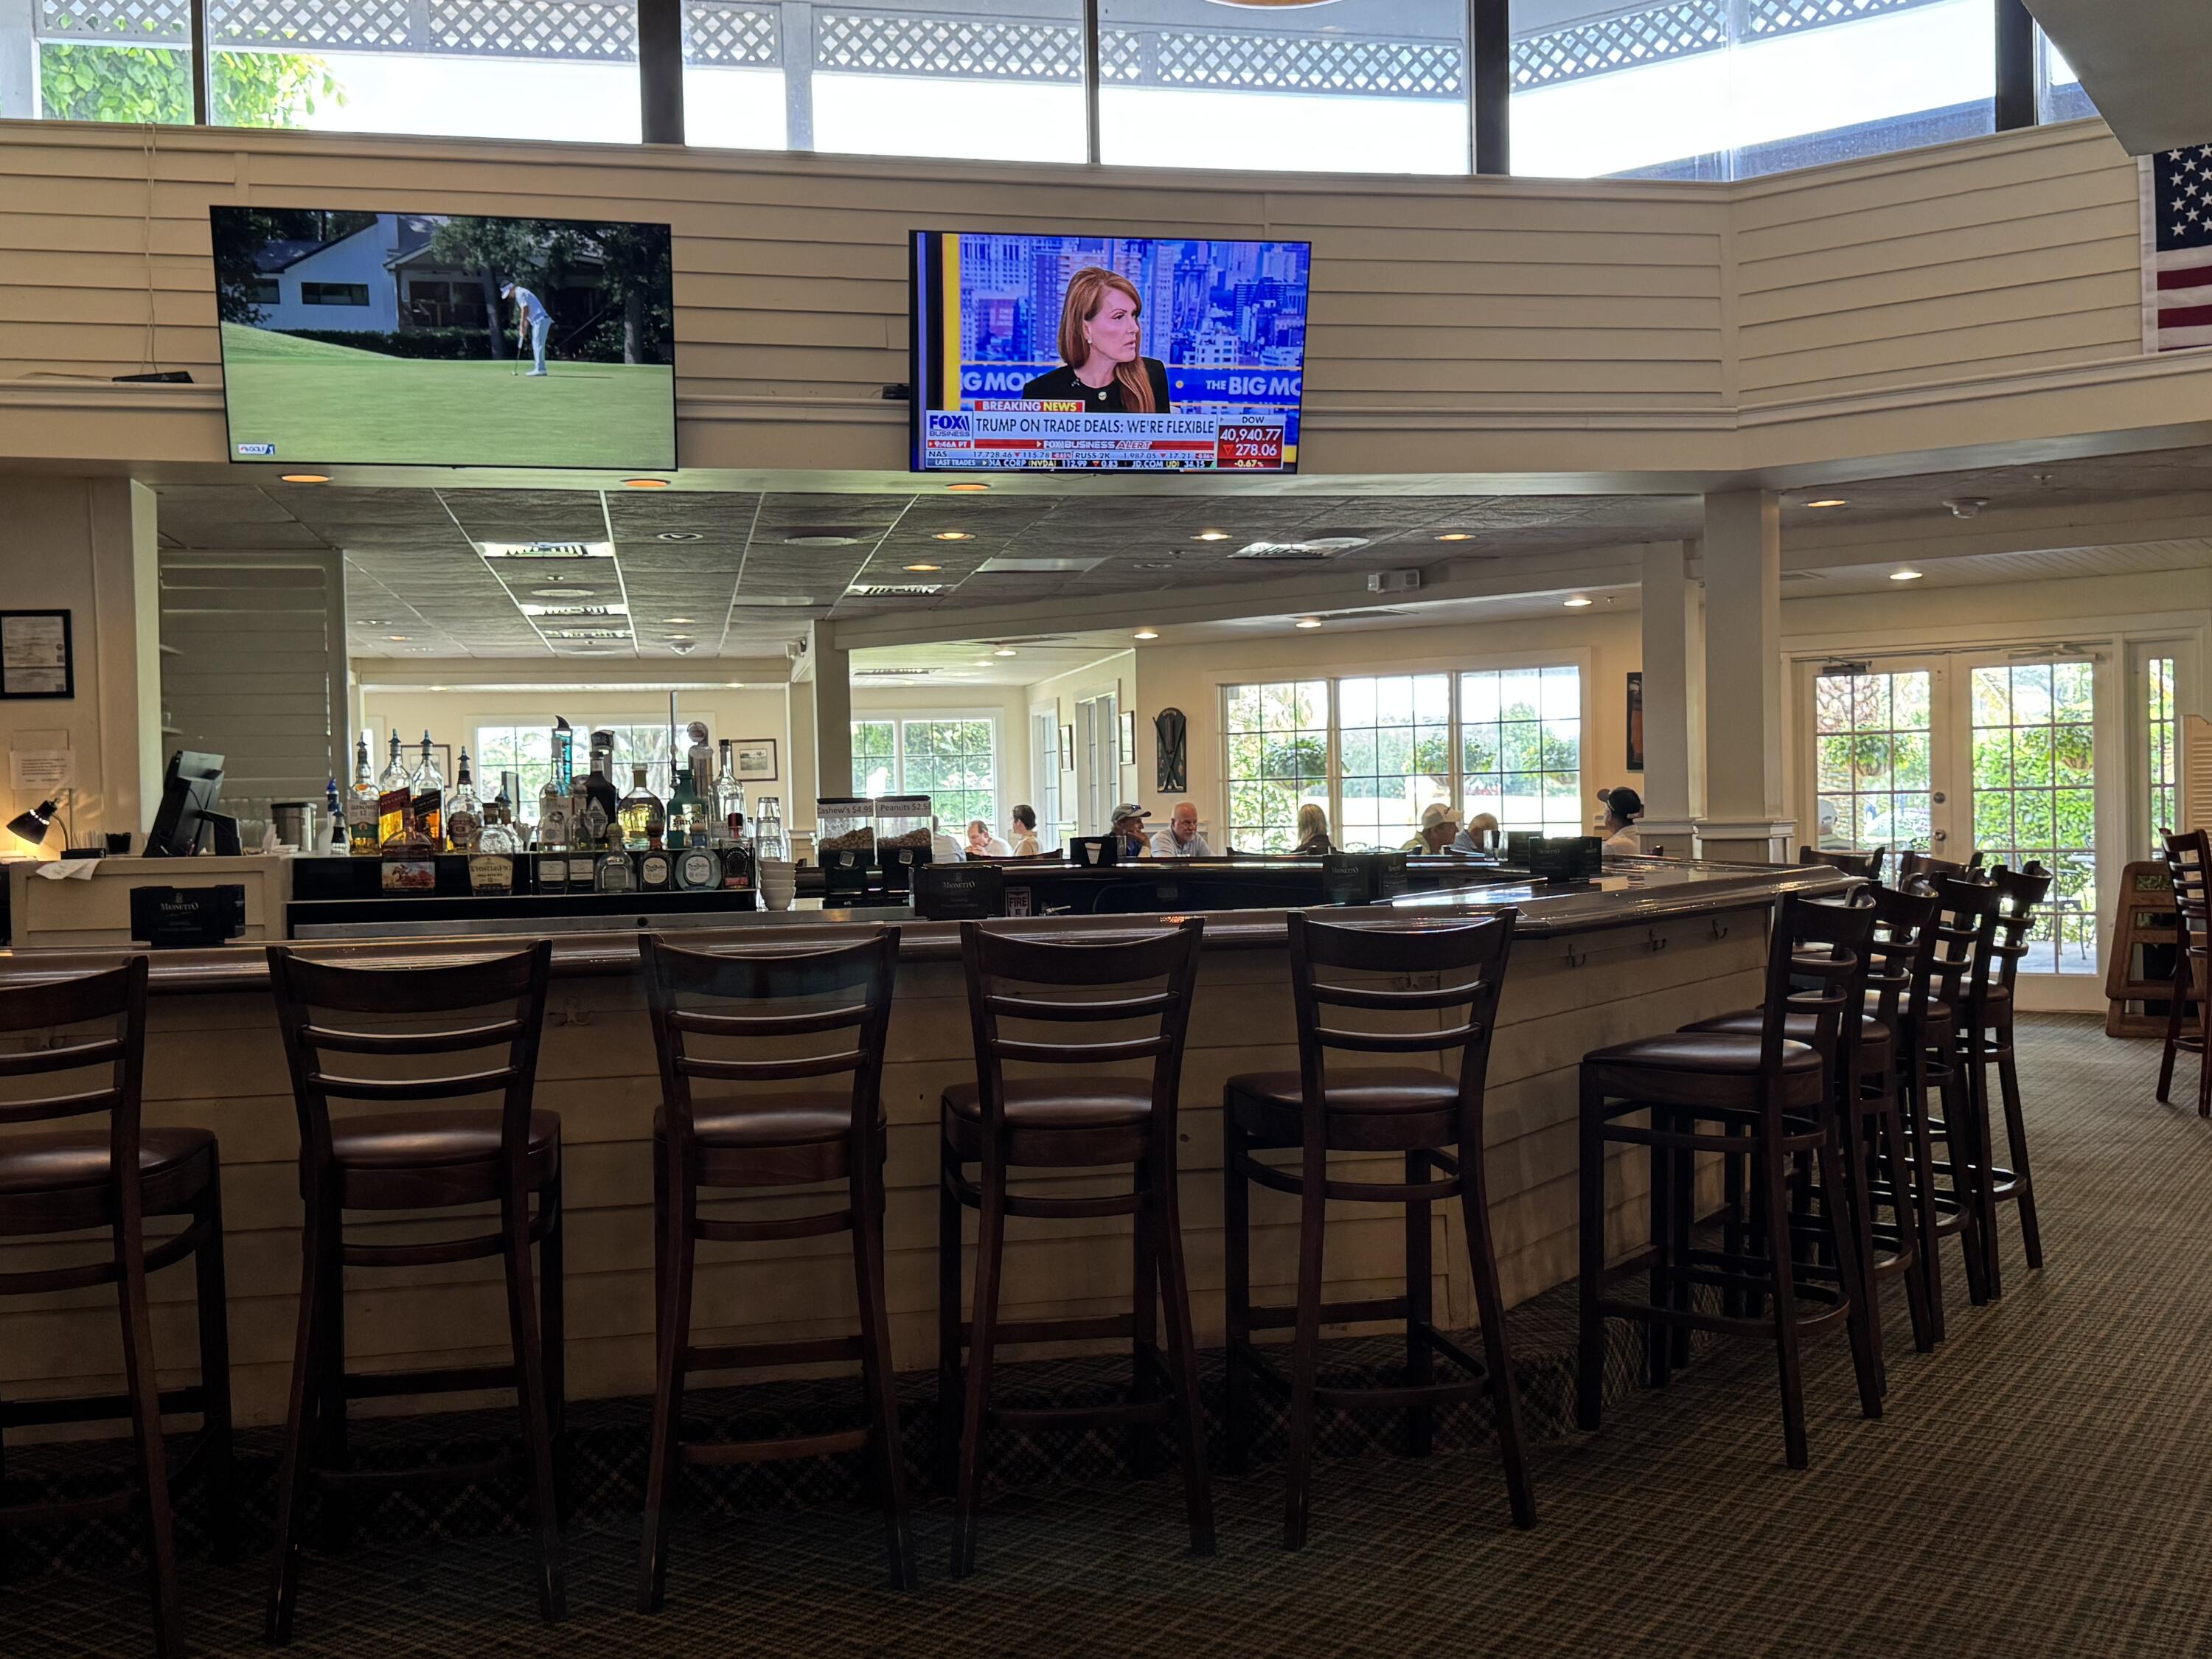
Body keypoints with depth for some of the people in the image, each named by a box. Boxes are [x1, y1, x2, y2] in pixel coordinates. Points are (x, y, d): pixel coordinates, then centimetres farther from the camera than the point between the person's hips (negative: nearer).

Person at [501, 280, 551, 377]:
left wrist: (522, 326, -9)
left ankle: (540, 369, -12)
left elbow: (525, 310, -15)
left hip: (540, 320, -10)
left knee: (538, 345, -11)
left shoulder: (520, 293, -9)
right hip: (540, 320, 10)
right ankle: (541, 369, 14)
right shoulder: (520, 293, 22)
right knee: (537, 345, 12)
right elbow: (526, 312, 21)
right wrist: (524, 328, 15)